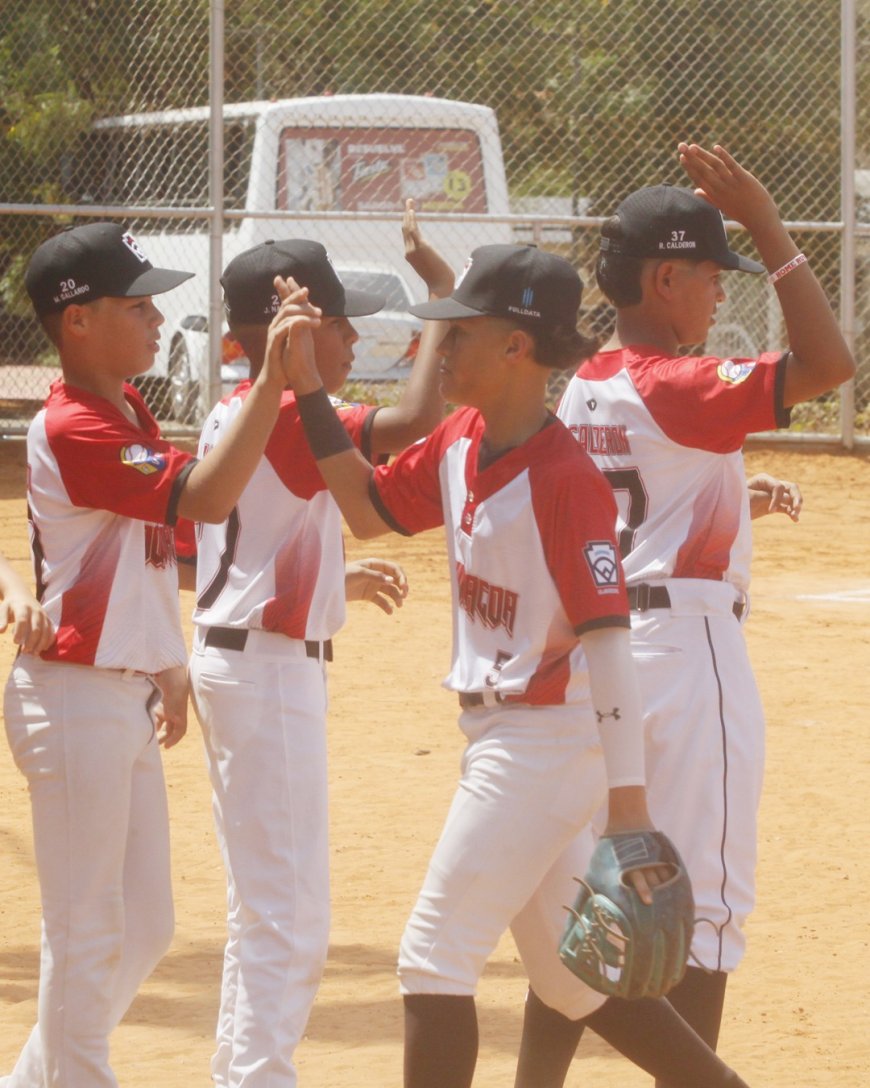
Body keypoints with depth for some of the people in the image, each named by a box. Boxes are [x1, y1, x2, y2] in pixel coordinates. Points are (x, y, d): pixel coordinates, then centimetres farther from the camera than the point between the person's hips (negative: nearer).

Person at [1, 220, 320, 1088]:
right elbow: (205, 498, -30)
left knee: (144, 928, 15)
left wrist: (163, 667, 18)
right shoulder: (73, 430, -19)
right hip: (75, 699, -10)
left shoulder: (126, 411, 12)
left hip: (127, 697, 10)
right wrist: (273, 377, -35)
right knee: (87, 932, -2)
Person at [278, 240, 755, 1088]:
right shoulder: (459, 443, 4)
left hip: (548, 746, -9)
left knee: (435, 957, -7)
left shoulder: (563, 479, -21)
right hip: (494, 737, 9)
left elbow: (607, 642, -24)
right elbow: (369, 509, 18)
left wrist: (629, 809, -28)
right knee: (567, 976, 16)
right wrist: (308, 389, 6)